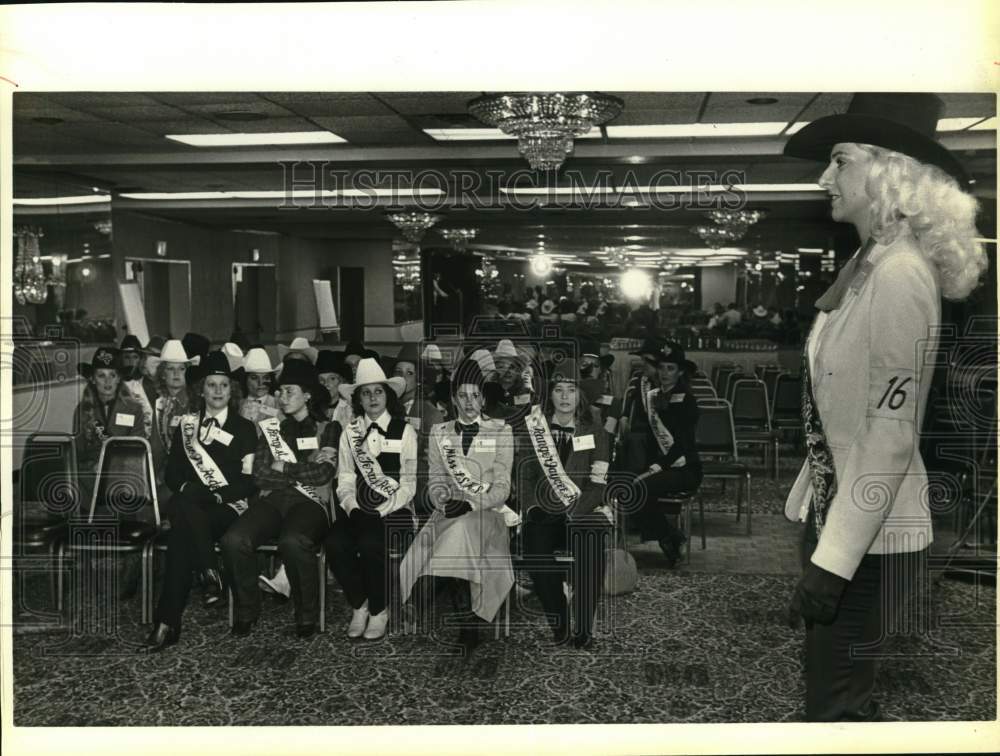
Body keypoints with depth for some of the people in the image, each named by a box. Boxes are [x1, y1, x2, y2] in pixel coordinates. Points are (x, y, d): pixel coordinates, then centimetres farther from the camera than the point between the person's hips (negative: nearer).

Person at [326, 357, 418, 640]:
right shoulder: (350, 433, 14)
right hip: (357, 509, 3)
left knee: (370, 544, -32)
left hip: (394, 509, -3)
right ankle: (359, 605, -3)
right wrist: (353, 508, -10)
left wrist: (380, 511, -14)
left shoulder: (405, 431, 5)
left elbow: (410, 482, -2)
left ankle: (379, 611, -7)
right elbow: (345, 480, 9)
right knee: (335, 543, -27)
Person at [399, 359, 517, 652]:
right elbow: (435, 481, 11)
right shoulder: (439, 433, 15)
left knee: (462, 531, -38)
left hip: (487, 511, -3)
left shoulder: (500, 433, 6)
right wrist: (445, 502, -12)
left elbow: (501, 488, -1)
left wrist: (470, 505, -17)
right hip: (448, 513, 3)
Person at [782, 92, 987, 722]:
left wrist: (833, 562, -22)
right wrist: (813, 517, 15)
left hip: (866, 538, -8)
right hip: (836, 515, 8)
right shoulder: (869, 264, 7)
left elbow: (891, 432, -23)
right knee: (844, 691, 19)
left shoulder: (900, 274, -20)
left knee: (834, 704, 3)